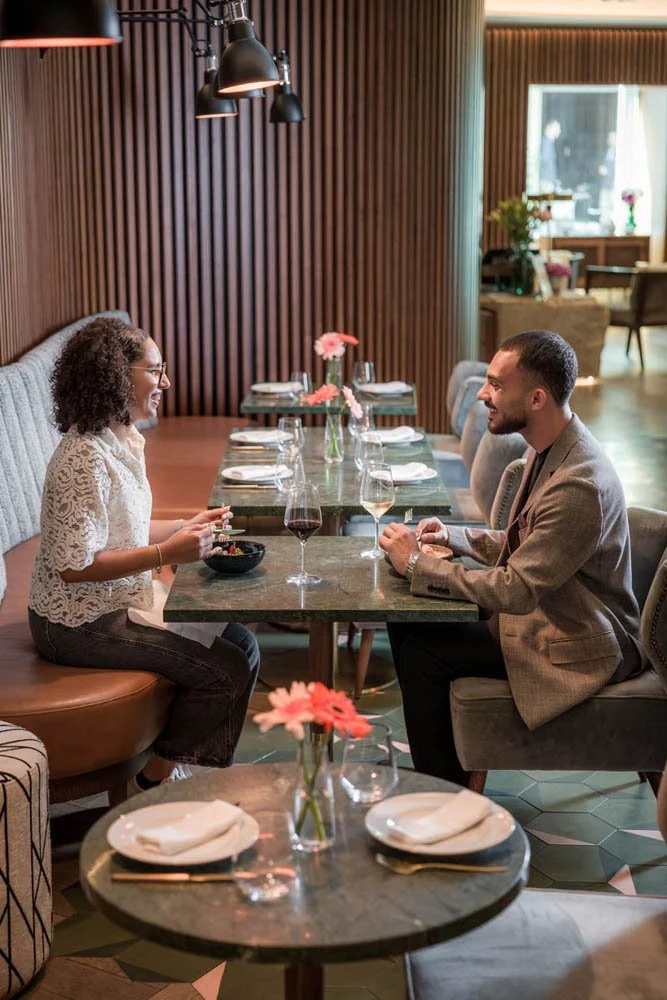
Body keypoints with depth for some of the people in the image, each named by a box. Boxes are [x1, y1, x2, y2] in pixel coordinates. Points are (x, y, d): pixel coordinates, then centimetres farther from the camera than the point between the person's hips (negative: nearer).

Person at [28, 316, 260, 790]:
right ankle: (155, 783, 7)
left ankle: (168, 766, 15)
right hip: (82, 621, -10)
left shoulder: (124, 440, 6)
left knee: (241, 643, 6)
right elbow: (74, 565, -25)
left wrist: (184, 528, 5)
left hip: (121, 599, 10)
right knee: (228, 669, -11)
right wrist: (165, 554, -27)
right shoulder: (85, 457, -24)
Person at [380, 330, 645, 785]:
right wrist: (453, 536, 1)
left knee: (422, 652, -17)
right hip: (541, 608, 10)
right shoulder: (550, 451, 3)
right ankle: (436, 753, 19)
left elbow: (516, 591, -29)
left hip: (577, 646, -10)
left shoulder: (580, 484, -29)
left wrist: (417, 564, -22)